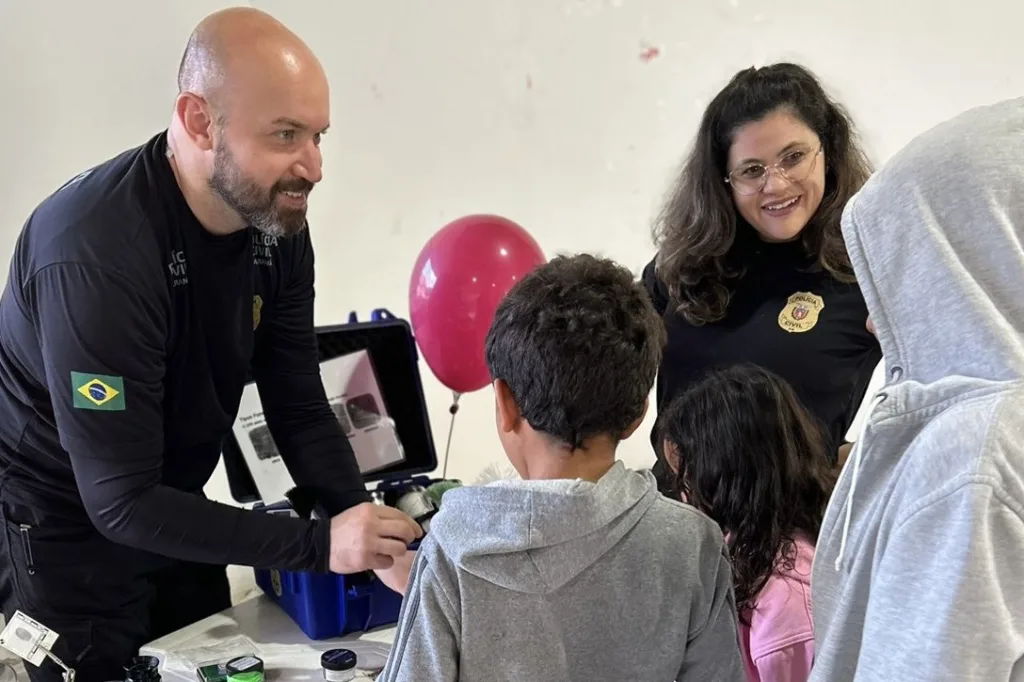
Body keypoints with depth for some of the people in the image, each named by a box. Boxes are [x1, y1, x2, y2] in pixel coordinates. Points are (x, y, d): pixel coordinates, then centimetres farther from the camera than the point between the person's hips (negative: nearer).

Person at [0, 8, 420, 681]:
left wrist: (367, 530, -20)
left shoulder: (278, 224, -12)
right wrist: (318, 544, -35)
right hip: (65, 528, -6)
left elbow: (300, 410, -7)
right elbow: (121, 501, -31)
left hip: (169, 507, 7)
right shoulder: (97, 253, -33)